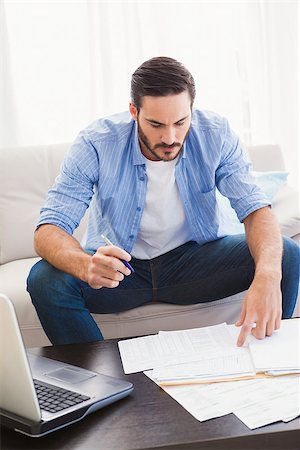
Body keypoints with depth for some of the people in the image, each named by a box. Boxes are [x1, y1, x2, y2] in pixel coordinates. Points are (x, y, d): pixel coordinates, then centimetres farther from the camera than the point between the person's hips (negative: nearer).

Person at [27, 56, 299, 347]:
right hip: (119, 266, -1)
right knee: (44, 280, -29)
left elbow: (255, 209, -18)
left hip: (195, 259, 1)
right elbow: (47, 232, -23)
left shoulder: (215, 135, -14)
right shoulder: (96, 144, -20)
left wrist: (268, 275, -41)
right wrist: (86, 266, -48)